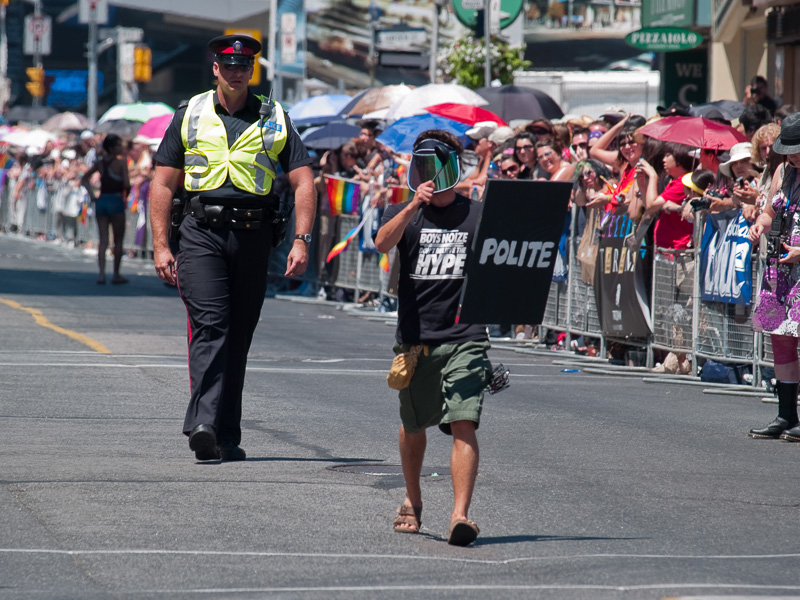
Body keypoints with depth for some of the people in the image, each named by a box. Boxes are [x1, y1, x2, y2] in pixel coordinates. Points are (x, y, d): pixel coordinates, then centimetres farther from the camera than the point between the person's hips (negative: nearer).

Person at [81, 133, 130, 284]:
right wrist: (125, 198, 0)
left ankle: (101, 273, -9)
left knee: (103, 240, 3)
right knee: (118, 241, 7)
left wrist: (92, 196, 11)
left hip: (101, 202, 5)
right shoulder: (121, 162, -8)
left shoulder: (100, 163, 10)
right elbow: (126, 184, -17)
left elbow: (84, 179, 14)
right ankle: (116, 275, 10)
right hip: (116, 201, -5)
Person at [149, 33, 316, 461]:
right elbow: (163, 184, 10)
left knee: (238, 337, 5)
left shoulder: (274, 120, 10)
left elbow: (303, 183, 7)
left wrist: (301, 240, -6)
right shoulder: (190, 116, 10)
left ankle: (227, 438, 11)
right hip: (201, 233, -1)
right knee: (210, 326, -17)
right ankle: (203, 425, -28)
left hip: (252, 234, 2)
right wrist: (161, 246, 2)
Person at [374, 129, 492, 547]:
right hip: (415, 339, 2)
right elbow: (382, 243, -15)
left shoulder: (478, 216, 6)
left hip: (464, 339, -2)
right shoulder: (404, 214, 6)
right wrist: (414, 206, -28)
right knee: (413, 426, 15)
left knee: (464, 423, -15)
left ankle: (460, 515, -21)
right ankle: (412, 502, 37)